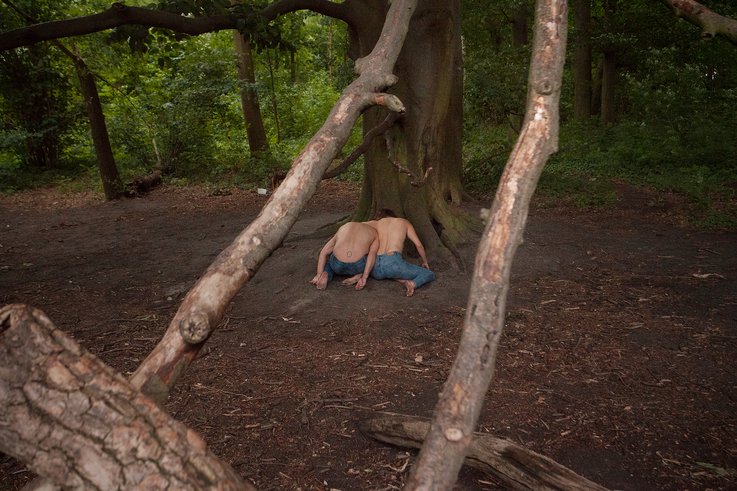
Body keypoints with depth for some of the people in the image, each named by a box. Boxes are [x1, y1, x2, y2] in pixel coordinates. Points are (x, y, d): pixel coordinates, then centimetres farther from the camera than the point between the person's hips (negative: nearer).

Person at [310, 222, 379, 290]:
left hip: (338, 264, 2)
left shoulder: (342, 229, 25)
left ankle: (325, 275, 4)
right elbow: (372, 254, -3)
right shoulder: (375, 233, 18)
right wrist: (364, 278, -9)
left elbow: (323, 253, 13)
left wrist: (318, 275, 5)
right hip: (357, 266, -2)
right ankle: (358, 275, 4)